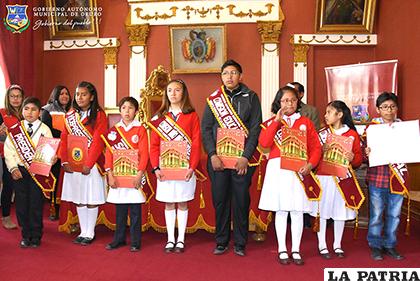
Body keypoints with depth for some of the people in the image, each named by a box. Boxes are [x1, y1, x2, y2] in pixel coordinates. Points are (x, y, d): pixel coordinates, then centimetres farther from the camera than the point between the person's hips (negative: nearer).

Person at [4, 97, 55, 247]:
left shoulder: (45, 129, 1)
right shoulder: (15, 129, 7)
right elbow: (8, 150, 4)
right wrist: (13, 168, -7)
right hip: (19, 171, 2)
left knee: (36, 204, 3)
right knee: (21, 204, 7)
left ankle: (36, 236, 16)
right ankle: (26, 235, 21)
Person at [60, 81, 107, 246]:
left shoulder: (99, 115, -6)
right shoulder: (70, 116, 10)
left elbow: (98, 141, -13)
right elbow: (64, 139, 6)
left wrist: (88, 164, -18)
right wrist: (65, 161, -6)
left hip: (91, 164, -5)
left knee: (91, 200, 2)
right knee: (78, 200, 10)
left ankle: (90, 233, 15)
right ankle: (83, 232, 22)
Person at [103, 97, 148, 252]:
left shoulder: (140, 129, -1)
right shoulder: (114, 130, 8)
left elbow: (144, 153, -6)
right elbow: (109, 153, 4)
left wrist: (139, 174, -14)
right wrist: (110, 173, -5)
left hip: (134, 175, -3)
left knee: (135, 209, 3)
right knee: (120, 209, 11)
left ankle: (135, 241, 13)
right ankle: (119, 239, 23)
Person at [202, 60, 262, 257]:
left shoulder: (251, 97, 5)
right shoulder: (213, 99, 9)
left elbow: (255, 129, -1)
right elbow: (205, 128, 5)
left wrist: (246, 156, -10)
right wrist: (212, 155, -7)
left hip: (242, 159, -1)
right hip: (218, 158, 2)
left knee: (241, 200, 3)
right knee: (220, 199, 5)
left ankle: (240, 243, 16)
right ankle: (221, 242, 19)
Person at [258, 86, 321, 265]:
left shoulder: (305, 122, 10)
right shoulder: (271, 122, 8)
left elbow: (316, 147, 5)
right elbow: (264, 143, -10)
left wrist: (310, 164, -11)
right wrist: (276, 121, -9)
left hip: (298, 170, 1)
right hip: (278, 169, 0)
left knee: (297, 211, 4)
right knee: (281, 210, 5)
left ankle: (296, 250, 17)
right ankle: (282, 250, 17)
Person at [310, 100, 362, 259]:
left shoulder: (352, 134, 1)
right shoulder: (321, 133, 4)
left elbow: (359, 158, 3)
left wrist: (353, 159, -17)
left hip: (343, 178, 0)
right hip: (323, 176, 0)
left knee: (340, 210, 9)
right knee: (322, 210, 3)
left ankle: (337, 244, 26)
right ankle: (322, 245, 18)